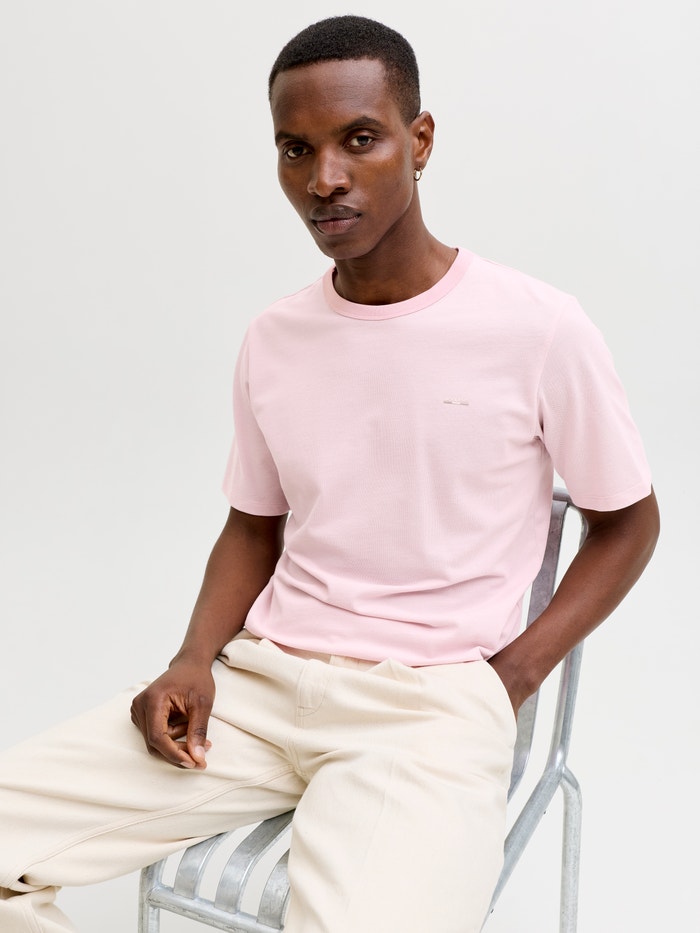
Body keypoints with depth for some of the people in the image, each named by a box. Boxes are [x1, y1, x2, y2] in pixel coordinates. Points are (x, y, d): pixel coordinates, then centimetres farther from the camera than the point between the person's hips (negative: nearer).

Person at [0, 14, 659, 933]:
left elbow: (628, 521, 3)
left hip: (433, 707, -4)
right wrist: (196, 659, -1)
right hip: (261, 682, 4)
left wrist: (510, 676, -7)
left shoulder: (539, 330, -8)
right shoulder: (272, 341, 6)